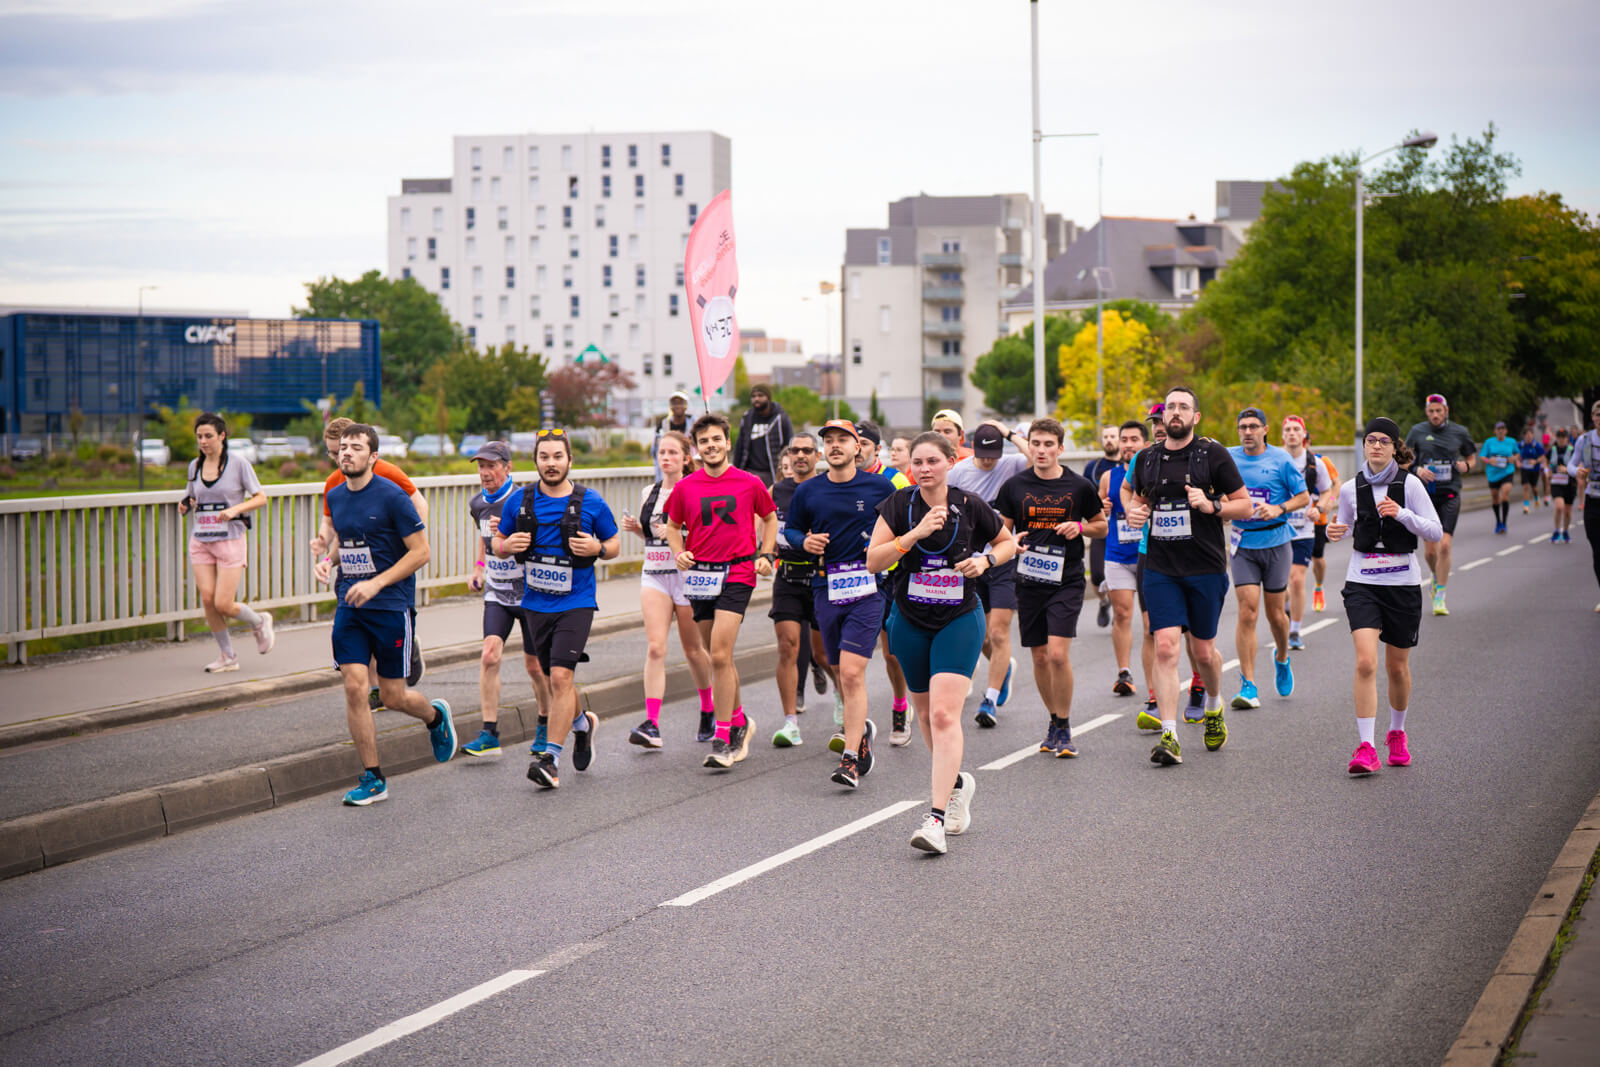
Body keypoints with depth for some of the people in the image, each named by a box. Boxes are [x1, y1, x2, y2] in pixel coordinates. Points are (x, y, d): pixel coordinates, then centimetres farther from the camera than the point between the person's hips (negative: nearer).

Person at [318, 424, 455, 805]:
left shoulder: (392, 497, -12)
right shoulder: (334, 497, 7)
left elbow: (421, 551, -10)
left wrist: (376, 583, -17)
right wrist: (328, 561, 3)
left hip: (391, 606, -5)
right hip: (349, 606, 5)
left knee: (393, 697, 2)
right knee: (354, 688, -6)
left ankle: (437, 716, 37)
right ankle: (372, 778, 3)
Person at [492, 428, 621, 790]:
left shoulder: (590, 502, -4)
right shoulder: (519, 501, 2)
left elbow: (614, 543, 7)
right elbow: (498, 542, 12)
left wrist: (598, 548, -15)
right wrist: (508, 545, -11)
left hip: (576, 602, -4)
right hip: (536, 604, 4)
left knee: (561, 676, -16)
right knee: (555, 679, 14)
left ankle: (551, 757, -13)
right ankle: (581, 723, 45)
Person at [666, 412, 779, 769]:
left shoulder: (749, 483, 0)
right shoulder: (685, 488, 5)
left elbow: (770, 517, 16)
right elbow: (673, 526, 19)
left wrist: (765, 555, 4)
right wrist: (679, 552, 0)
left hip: (737, 574, -4)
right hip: (700, 576, 4)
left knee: (719, 655, -16)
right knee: (718, 656, 12)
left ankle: (722, 739, -12)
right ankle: (739, 720, 33)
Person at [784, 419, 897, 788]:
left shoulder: (879, 487, 1)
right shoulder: (808, 491, 6)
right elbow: (790, 528, 18)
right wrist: (804, 542, -4)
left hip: (867, 588, -3)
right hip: (826, 588, 4)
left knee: (852, 673, -15)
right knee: (842, 673, 14)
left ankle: (851, 757, -12)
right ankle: (862, 729, 41)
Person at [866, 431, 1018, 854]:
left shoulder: (969, 505, -7)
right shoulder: (899, 504, -5)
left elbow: (1008, 542, 10)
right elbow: (873, 560, -14)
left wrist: (985, 559, -10)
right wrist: (915, 533, -25)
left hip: (960, 620, -3)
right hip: (910, 623, 3)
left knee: (945, 714, -16)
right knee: (926, 712, 14)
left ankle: (937, 817, -20)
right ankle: (956, 782, 42)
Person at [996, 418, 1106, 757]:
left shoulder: (1079, 486, 1)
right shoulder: (1014, 486, 3)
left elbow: (1101, 526, 13)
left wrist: (1080, 527, -8)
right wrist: (1012, 543, -12)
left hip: (1066, 581, -2)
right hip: (1029, 582, 2)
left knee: (1058, 654, -15)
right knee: (1040, 658, 7)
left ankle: (1064, 728, 0)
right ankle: (1054, 720, 27)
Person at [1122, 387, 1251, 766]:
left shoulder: (1213, 455, -3)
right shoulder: (1147, 458, 7)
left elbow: (1246, 506, 0)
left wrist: (1212, 506, -17)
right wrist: (1135, 511, 3)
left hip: (1206, 568, -2)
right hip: (1160, 568, 2)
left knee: (1204, 651, 8)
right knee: (1165, 647, -11)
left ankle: (1214, 706, 40)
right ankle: (1169, 736, -11)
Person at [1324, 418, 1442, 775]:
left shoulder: (1410, 484, -4)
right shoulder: (1351, 488, 2)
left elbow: (1436, 532, -4)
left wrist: (1402, 514, -19)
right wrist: (1336, 531, -4)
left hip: (1403, 583, 0)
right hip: (1362, 582, 0)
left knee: (1397, 666, 10)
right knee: (1365, 662, -16)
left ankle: (1397, 733, 35)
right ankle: (1365, 748, -16)